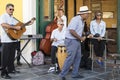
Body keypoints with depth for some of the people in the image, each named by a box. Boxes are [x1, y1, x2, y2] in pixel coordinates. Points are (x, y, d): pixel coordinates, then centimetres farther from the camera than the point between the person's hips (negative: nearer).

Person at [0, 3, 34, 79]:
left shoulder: (13, 18, 19)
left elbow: (20, 24, 24)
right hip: (6, 40, -8)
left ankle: (11, 69, 30)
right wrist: (15, 27, -25)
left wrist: (29, 23, 14)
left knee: (12, 56, 17)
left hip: (14, 39, 8)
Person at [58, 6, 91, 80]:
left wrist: (82, 37, 7)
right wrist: (80, 38, -18)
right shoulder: (76, 19, -17)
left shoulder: (82, 21, 14)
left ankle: (75, 74, 22)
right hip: (71, 40, -10)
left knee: (78, 57, 12)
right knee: (70, 58, -9)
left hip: (77, 41, 10)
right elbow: (71, 31, -25)